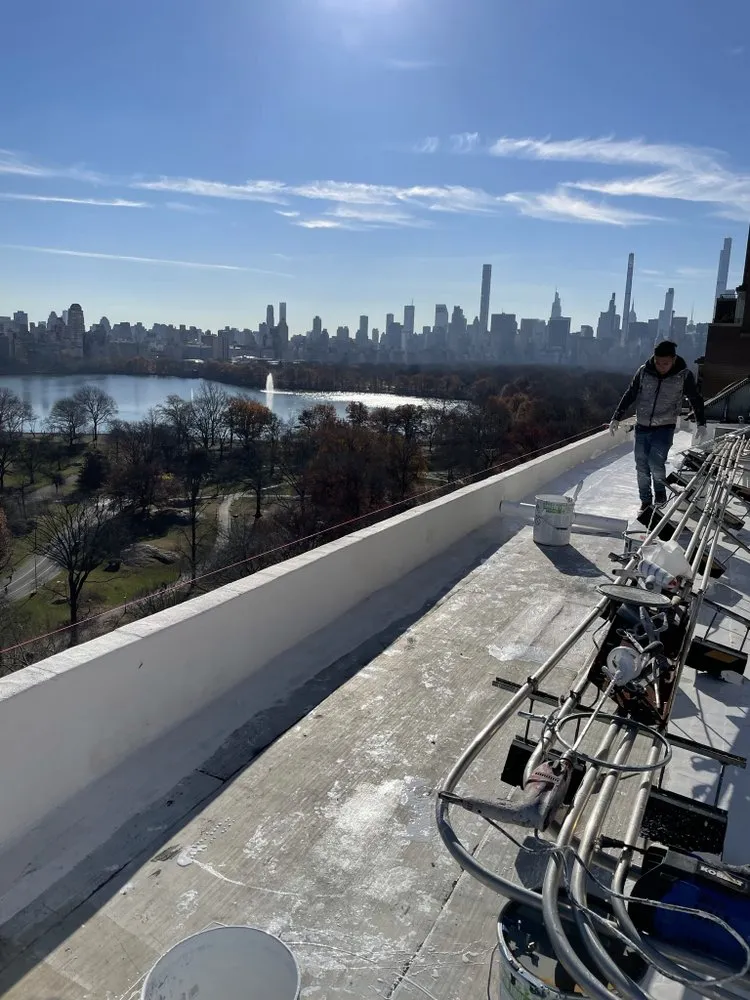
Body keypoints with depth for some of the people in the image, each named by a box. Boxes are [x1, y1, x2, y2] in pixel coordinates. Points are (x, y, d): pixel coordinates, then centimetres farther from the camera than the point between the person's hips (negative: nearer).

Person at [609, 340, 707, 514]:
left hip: (664, 428, -3)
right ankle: (646, 503, 20)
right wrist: (616, 418, 0)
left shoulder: (684, 375, -9)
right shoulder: (644, 372, -6)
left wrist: (701, 424, -3)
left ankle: (660, 496, 10)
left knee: (655, 463, -17)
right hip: (642, 427, 3)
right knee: (642, 468, 5)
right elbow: (630, 395, 3)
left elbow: (696, 400, 2)